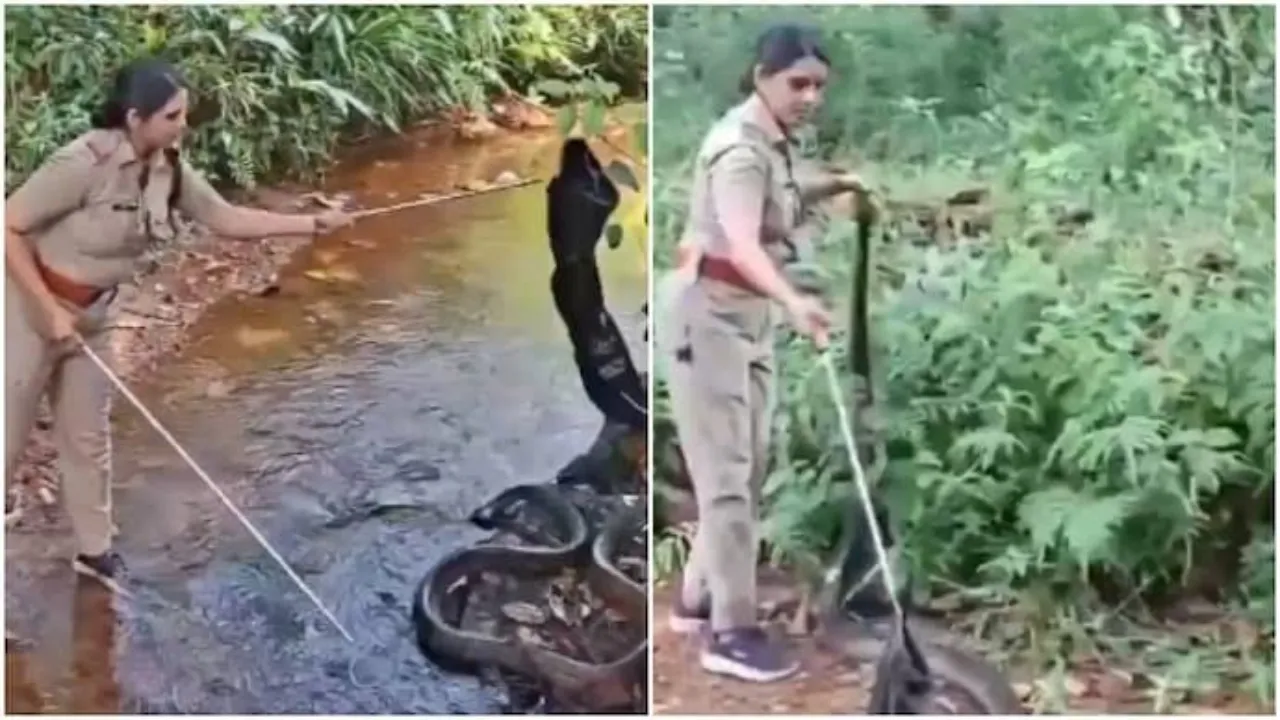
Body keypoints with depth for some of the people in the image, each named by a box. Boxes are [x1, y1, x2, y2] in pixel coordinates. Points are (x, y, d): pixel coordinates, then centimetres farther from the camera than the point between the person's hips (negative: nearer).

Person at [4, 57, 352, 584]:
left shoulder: (167, 170, -8)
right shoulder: (83, 164, -30)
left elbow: (227, 219, 0)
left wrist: (313, 223, -7)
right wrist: (49, 309, -24)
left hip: (88, 316, 7)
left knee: (87, 437, 17)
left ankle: (94, 551, 32)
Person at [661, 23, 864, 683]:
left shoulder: (772, 143, 8)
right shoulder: (740, 148, -22)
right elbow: (742, 245, -39)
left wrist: (831, 186, 11)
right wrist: (794, 302, -55)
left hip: (751, 318, 10)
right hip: (709, 315, -10)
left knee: (749, 468, 14)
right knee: (726, 476, -9)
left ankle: (698, 600, 26)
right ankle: (732, 633, -6)